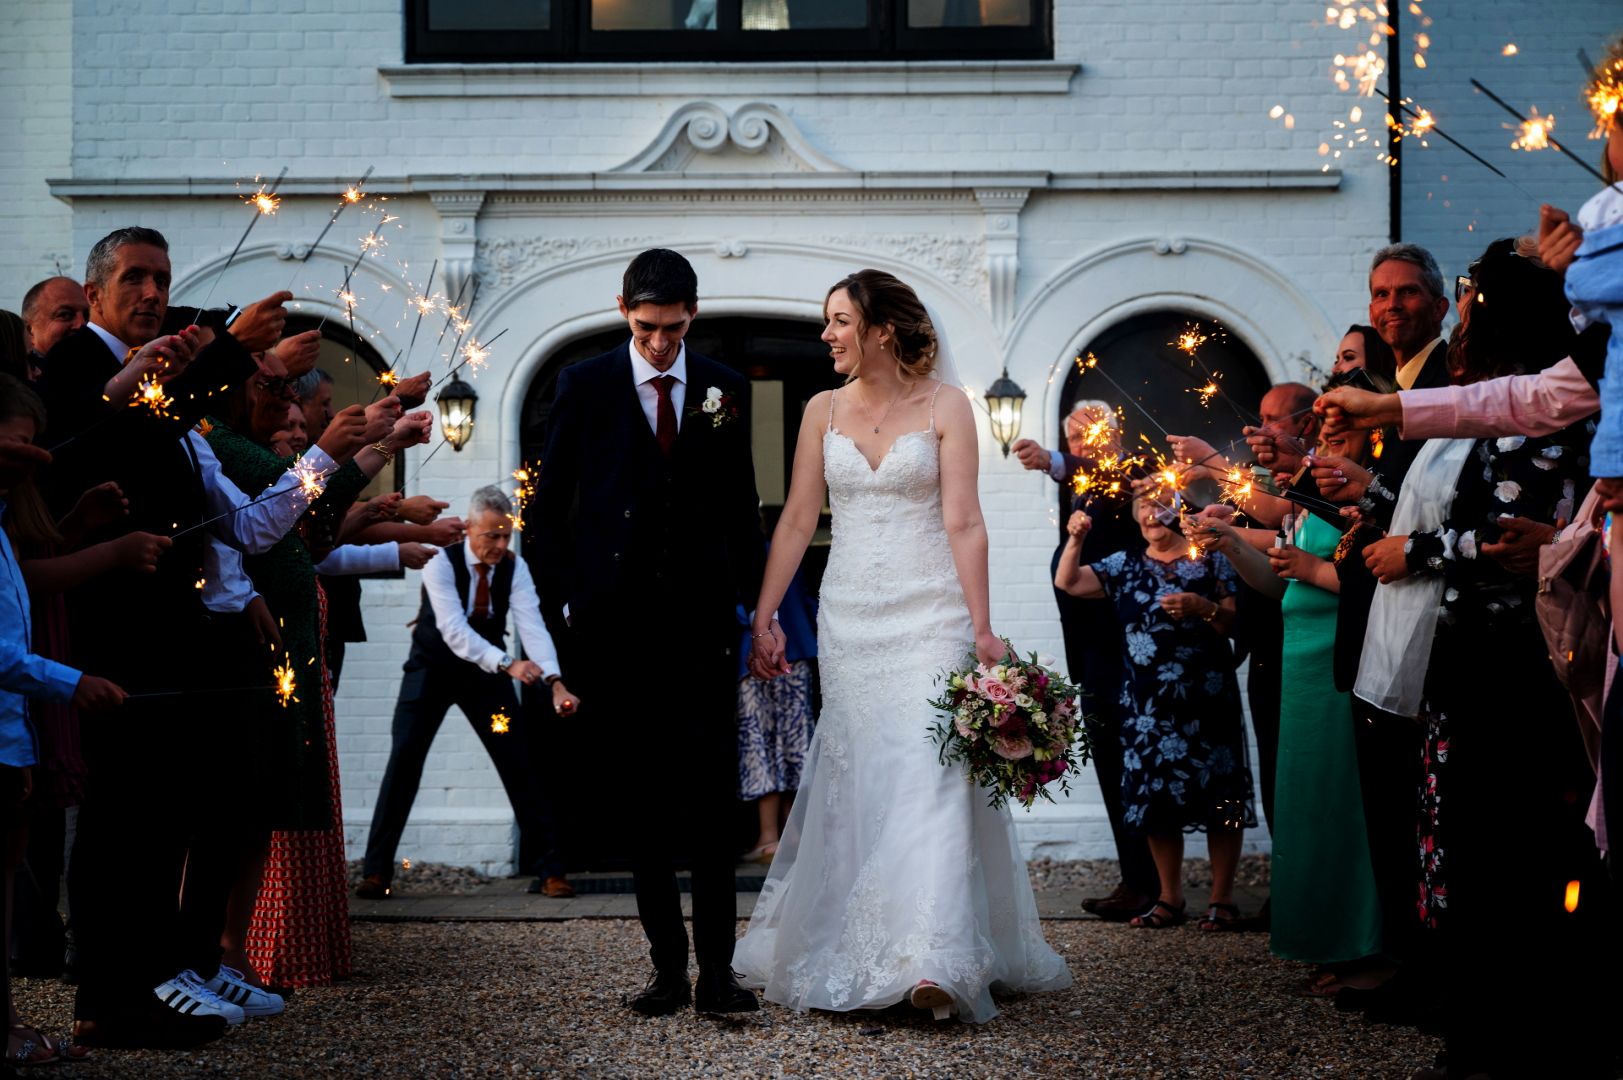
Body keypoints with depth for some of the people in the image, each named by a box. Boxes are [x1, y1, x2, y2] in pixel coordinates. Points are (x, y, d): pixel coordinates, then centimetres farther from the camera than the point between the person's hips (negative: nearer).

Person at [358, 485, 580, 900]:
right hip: (433, 669, -2)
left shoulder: (515, 568, -13)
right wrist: (507, 664, -46)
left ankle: (548, 870, 0)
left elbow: (532, 625, -24)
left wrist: (555, 681, -40)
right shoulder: (441, 564, -23)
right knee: (404, 761, -9)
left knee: (519, 764, -4)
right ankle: (377, 870, -2)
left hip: (486, 671, 2)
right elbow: (454, 630, -34)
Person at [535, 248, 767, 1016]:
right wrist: (562, 602, -1)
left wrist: (758, 604, 7)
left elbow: (741, 507, 13)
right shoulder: (585, 385, 3)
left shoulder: (724, 388, 8)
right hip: (616, 628, 0)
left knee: (711, 801, -7)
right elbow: (549, 505, 6)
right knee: (641, 804, 4)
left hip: (701, 621, 0)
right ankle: (667, 968, 9)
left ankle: (716, 968, -6)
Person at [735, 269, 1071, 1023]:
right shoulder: (823, 411, 9)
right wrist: (763, 616, 4)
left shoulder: (944, 407, -2)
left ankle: (933, 962, -19)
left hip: (928, 614, -4)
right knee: (856, 778, 5)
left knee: (926, 771, -13)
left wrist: (982, 629, -12)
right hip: (849, 616, 4)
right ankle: (853, 957, 15)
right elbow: (797, 520, 9)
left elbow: (963, 523, -7)